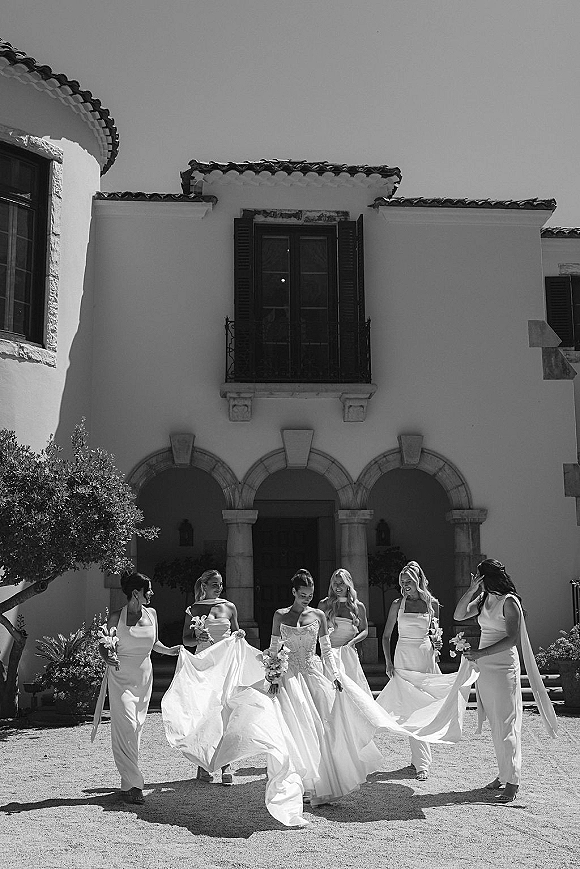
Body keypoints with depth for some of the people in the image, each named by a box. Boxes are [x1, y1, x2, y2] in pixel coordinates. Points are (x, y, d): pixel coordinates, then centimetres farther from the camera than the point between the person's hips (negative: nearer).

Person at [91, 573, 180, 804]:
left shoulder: (151, 614, 6)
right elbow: (103, 645, -1)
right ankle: (132, 784, -9)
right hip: (121, 677, -5)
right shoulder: (117, 617, -7)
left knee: (136, 729, 8)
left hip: (143, 677, 5)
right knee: (126, 727, -12)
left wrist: (169, 650, 0)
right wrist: (108, 658, -21)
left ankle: (129, 782, 17)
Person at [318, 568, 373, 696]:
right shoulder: (324, 605, 5)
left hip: (349, 653, 1)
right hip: (330, 653, -1)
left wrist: (351, 642, -5)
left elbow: (365, 631, 11)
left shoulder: (358, 606, 6)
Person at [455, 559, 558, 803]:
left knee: (506, 724, -4)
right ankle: (503, 773, 22)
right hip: (484, 668, 8)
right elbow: (459, 615, 4)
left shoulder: (509, 602, -12)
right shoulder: (483, 599, 10)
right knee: (495, 724, 13)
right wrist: (472, 589, -6)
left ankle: (512, 782, 1)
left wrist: (480, 653, -20)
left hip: (503, 667, -8)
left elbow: (512, 639, -17)